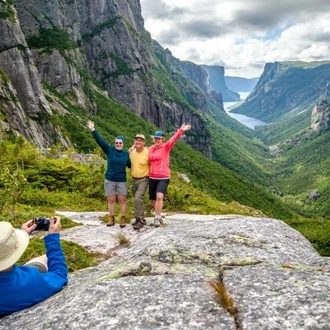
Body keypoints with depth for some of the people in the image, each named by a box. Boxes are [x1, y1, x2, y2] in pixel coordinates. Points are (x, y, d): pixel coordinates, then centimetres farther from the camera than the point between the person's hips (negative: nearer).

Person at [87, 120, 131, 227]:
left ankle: (123, 219, 10)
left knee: (122, 200, 2)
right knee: (111, 200, 6)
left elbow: (130, 165, 10)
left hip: (122, 180, 0)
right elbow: (100, 141, -7)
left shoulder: (126, 153, 3)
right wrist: (93, 130, -14)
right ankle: (112, 219, 15)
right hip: (110, 180, 0)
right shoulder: (109, 150, 0)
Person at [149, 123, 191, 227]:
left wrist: (181, 130, -35)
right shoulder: (151, 149, 7)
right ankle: (158, 217, 29)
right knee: (154, 199, 11)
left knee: (159, 197, -23)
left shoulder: (166, 147, -6)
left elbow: (174, 139, -20)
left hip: (163, 178, -5)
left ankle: (157, 218, -14)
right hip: (152, 178, 5)